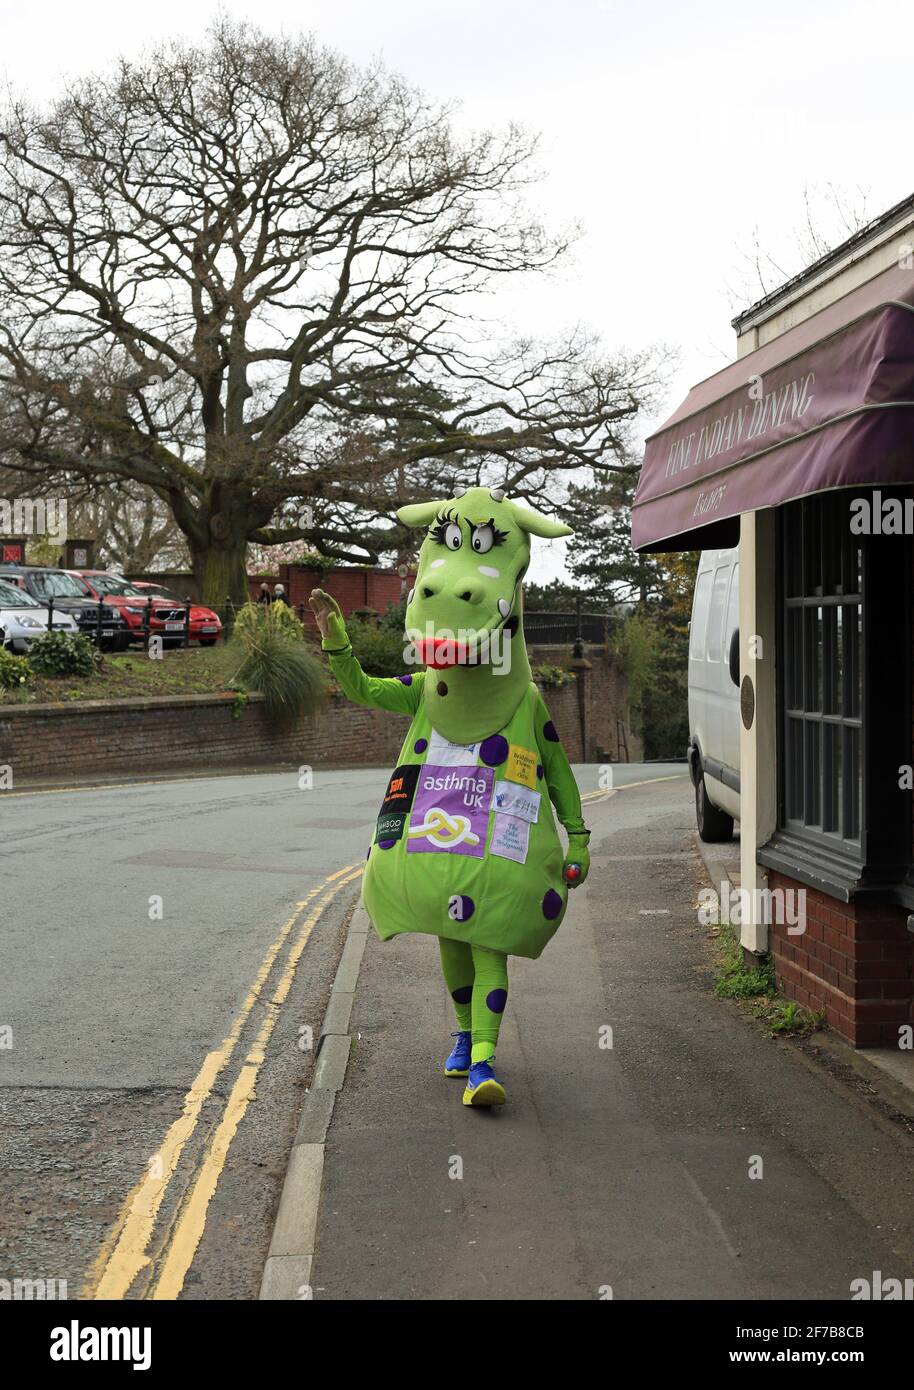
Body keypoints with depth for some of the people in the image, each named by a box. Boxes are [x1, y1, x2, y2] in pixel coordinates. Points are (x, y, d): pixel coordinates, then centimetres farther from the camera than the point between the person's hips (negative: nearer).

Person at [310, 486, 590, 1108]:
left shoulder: (526, 700, -2)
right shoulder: (426, 691, 6)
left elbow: (559, 772, 4)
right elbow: (360, 689, 4)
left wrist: (577, 841, 2)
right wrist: (334, 633, -12)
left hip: (501, 843, -4)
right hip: (436, 836, 4)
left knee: (488, 944, -12)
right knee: (450, 938, 15)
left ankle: (481, 1064, -19)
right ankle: (466, 1033, 37)